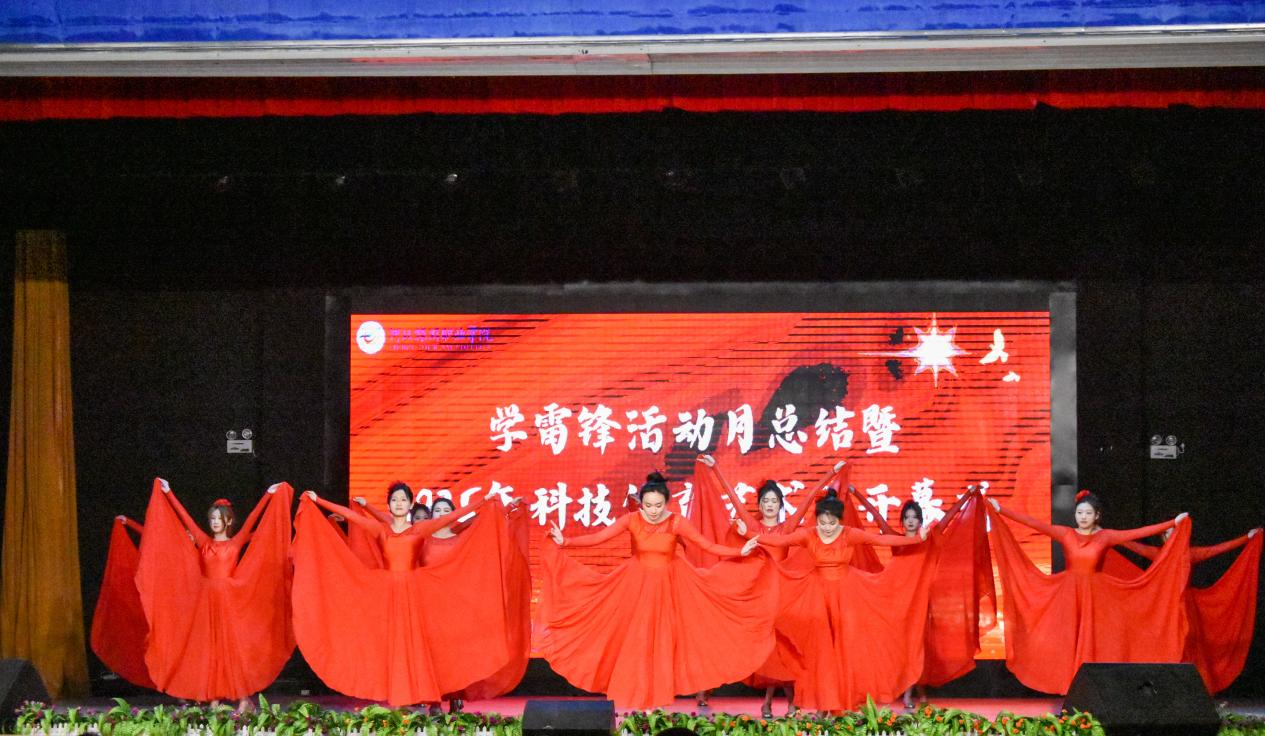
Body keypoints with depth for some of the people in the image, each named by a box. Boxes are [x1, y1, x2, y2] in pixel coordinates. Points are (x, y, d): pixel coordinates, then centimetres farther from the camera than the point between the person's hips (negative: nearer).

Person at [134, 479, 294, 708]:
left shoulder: (237, 542, 4)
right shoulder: (204, 542, 10)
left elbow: (252, 519, 0)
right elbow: (184, 517, 11)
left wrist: (269, 495, -5)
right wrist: (167, 493, 12)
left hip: (231, 601, -3)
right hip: (207, 600, 3)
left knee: (234, 645, -4)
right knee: (209, 647, 2)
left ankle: (243, 697, -1)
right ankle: (214, 698, 3)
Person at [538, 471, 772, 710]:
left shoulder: (677, 522, -11)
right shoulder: (631, 520, -11)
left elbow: (709, 545, -12)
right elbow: (597, 538, -14)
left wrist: (740, 552, -21)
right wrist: (564, 542, -25)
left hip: (667, 586, 0)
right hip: (637, 585, 0)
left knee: (663, 639, 3)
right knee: (634, 640, 1)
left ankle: (660, 695, 12)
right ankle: (630, 695, 10)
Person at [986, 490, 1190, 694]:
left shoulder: (1106, 536, 0)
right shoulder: (1065, 534, 1)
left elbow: (1139, 533, -3)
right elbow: (1033, 523, -4)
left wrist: (1173, 523, -8)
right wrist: (1000, 510, -9)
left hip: (1095, 595, 0)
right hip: (1068, 594, 0)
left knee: (1094, 643, -3)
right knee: (1068, 642, -4)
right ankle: (1069, 688, 0)